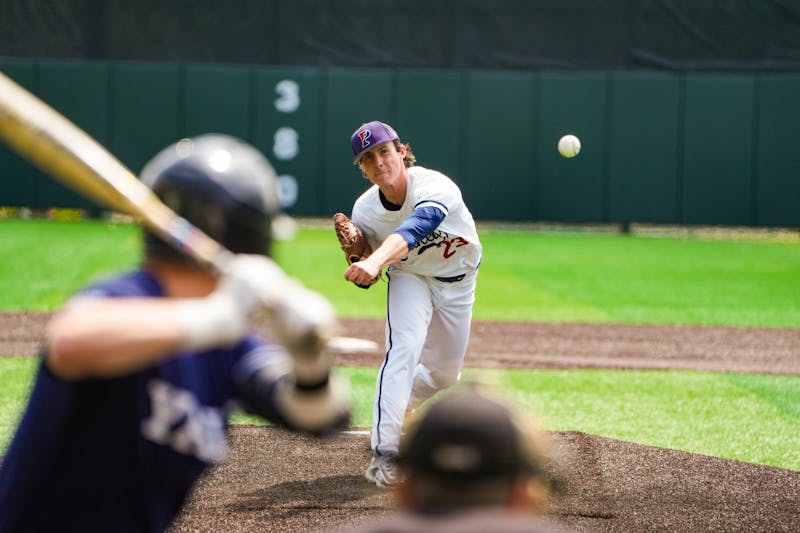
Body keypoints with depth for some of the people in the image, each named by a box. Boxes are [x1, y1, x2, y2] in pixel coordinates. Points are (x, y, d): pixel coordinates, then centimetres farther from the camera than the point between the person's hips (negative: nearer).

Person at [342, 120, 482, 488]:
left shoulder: (435, 187, -36)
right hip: (409, 278, 0)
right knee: (403, 348, -26)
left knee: (445, 373, 11)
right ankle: (384, 451, -24)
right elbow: (367, 281, -11)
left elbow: (418, 226, -58)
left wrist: (375, 261, -75)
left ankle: (400, 406, 42)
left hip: (458, 281, 0)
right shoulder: (365, 211, -22)